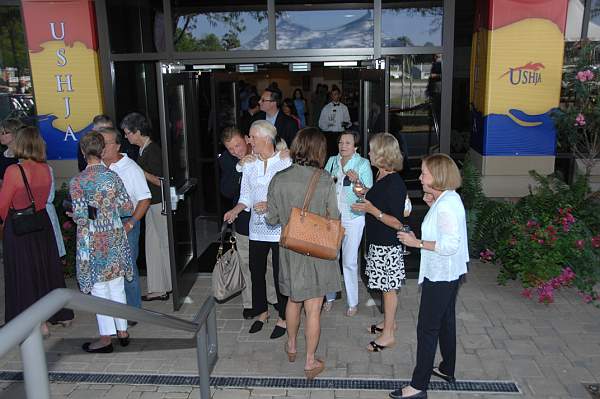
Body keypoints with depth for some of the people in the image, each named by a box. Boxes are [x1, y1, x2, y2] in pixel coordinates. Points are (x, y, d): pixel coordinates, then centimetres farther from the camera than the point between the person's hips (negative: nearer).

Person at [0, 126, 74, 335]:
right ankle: (63, 314, 31)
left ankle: (40, 323, 11)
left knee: (25, 272, 6)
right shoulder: (45, 169, -3)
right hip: (43, 223, 6)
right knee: (47, 265, 19)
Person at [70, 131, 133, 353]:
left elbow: (80, 217, -14)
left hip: (92, 240, -3)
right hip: (115, 236, 3)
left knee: (99, 288, 5)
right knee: (117, 285, 13)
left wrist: (73, 214, 8)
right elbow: (128, 208, -1)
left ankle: (106, 338, 13)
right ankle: (122, 331, 22)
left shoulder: (77, 182, -12)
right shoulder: (113, 176, -2)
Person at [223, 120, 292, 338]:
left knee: (280, 273, 4)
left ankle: (283, 317, 22)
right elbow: (246, 195, 12)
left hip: (279, 228, -5)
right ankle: (262, 311, 35)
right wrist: (235, 211, -5)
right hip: (257, 228, 5)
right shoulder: (249, 164, 6)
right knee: (256, 271, 14)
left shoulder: (285, 163, -9)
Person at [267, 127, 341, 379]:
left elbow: (271, 219, -3)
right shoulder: (325, 181, -17)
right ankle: (310, 362, 20)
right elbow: (334, 218, -10)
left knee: (293, 300, 24)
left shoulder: (279, 179, -10)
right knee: (313, 309, 8)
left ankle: (291, 347, 43)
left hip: (290, 250, 3)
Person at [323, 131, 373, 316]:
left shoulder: (363, 164, -4)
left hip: (353, 218, -4)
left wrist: (356, 180, -25)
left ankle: (353, 302, 15)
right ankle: (330, 297, 28)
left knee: (349, 262, -1)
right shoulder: (332, 161, 8)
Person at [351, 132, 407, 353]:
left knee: (388, 287, 4)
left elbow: (397, 223, -22)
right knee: (386, 287, 21)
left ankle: (388, 334, 17)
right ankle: (389, 322, 37)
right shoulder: (380, 177, 6)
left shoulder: (395, 184, -22)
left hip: (388, 246, -9)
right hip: (378, 242, 9)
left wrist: (371, 209, -28)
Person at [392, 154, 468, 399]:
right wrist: (431, 204, 6)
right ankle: (447, 370, 38)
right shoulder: (448, 198, 7)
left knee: (427, 328, -2)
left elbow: (450, 245, -29)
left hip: (440, 276, -11)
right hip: (448, 273, 11)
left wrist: (417, 243, -22)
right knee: (446, 321, 22)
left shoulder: (446, 206, -24)